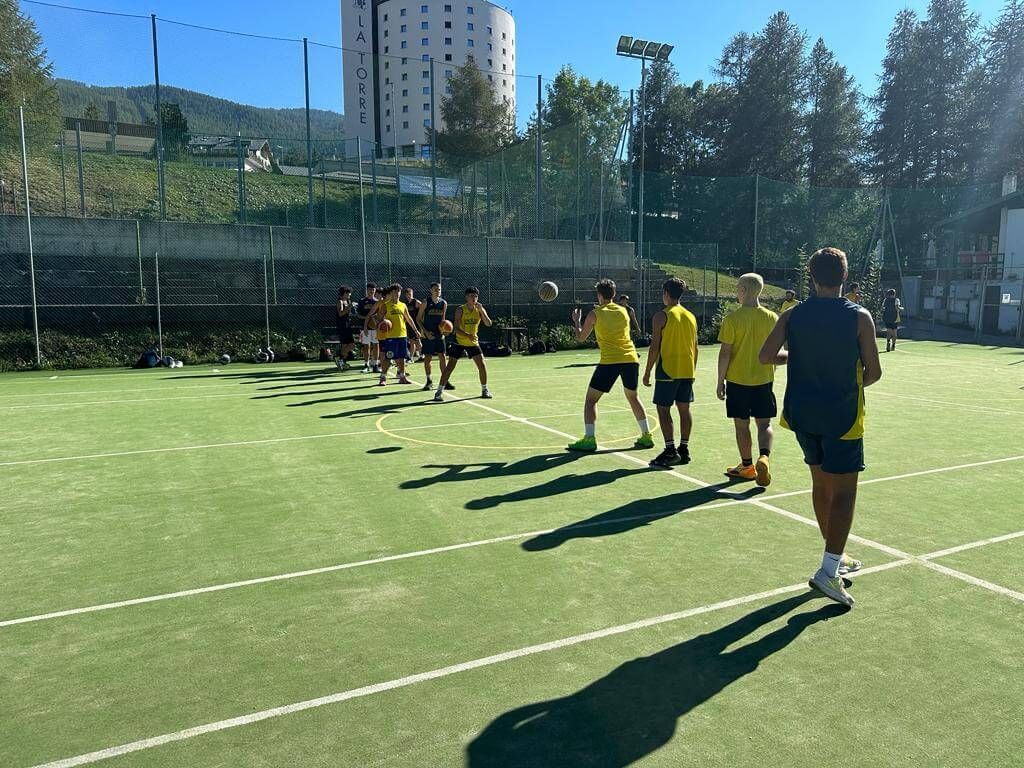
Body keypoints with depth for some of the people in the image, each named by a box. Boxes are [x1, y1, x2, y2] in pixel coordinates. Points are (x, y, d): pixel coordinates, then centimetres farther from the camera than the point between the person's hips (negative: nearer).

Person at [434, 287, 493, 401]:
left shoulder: (480, 309, -3)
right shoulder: (460, 310, -13)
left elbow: (488, 324, -14)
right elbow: (457, 328, -20)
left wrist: (481, 310, -25)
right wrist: (468, 335, -36)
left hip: (473, 342, 3)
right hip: (459, 342, -3)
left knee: (482, 366, -2)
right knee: (450, 367, -7)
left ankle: (484, 390, 17)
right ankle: (439, 392, 0)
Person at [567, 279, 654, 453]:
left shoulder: (594, 314, 1)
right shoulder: (623, 311, 12)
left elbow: (581, 338, 10)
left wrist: (576, 321, 28)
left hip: (610, 361, -5)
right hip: (631, 358, 5)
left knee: (591, 399, 6)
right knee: (632, 397, 22)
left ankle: (589, 439, -3)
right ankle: (646, 436, 23)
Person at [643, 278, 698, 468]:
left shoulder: (661, 316, -9)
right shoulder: (691, 316, 10)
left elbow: (654, 347, -11)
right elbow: (695, 347, 13)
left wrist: (647, 372, -5)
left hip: (668, 371, -6)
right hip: (687, 372, 6)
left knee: (663, 410, -2)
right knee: (684, 409, 10)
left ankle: (671, 450, -7)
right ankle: (684, 449, 15)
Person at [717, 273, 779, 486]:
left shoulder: (732, 318, -11)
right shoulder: (772, 318, 0)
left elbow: (725, 353, -11)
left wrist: (720, 381, -2)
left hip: (738, 379, -3)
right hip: (764, 380, 3)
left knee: (741, 425, 9)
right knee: (764, 423, 8)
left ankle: (747, 466, 19)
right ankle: (764, 457, -15)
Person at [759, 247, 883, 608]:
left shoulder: (793, 315, -1)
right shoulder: (860, 317, -8)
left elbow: (766, 356, -3)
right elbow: (873, 372, -6)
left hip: (802, 412, 4)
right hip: (841, 415, -4)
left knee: (821, 484, 17)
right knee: (843, 491, 0)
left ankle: (836, 557, 30)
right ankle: (828, 570, -7)